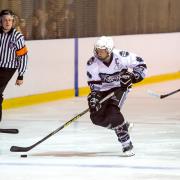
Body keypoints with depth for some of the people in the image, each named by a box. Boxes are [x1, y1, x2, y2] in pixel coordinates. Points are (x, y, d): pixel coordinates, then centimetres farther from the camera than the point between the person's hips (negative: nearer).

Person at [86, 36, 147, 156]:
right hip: (103, 89, 4)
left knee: (112, 112, -26)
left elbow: (141, 65, -12)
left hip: (120, 87, -4)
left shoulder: (122, 57, -23)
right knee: (97, 117, -9)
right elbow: (94, 84, -15)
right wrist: (93, 97, -29)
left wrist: (131, 76, -27)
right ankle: (123, 125, 19)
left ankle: (127, 145, -18)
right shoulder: (92, 64, -18)